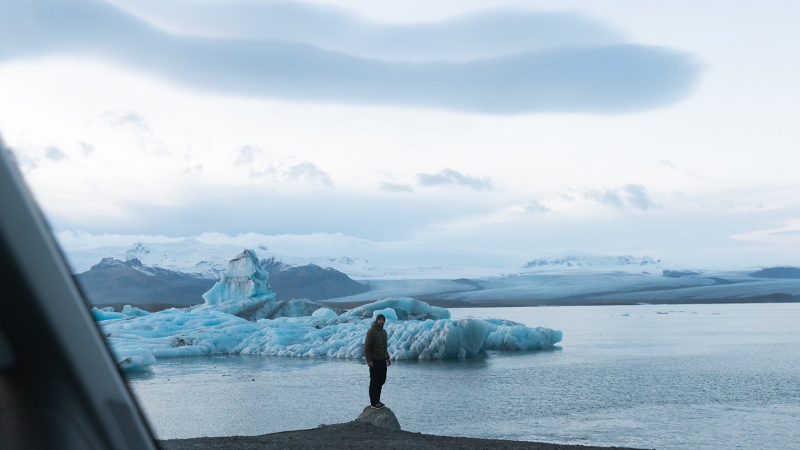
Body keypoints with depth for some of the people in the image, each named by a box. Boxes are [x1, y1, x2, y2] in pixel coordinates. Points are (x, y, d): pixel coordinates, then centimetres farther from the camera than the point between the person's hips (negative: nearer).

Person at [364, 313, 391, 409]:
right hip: (374, 362, -8)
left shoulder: (384, 332, 14)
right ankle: (373, 403, 2)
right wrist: (369, 360, -19)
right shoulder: (371, 331, -12)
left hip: (382, 361, 8)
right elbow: (366, 347, -15)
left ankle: (377, 401, 22)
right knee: (374, 382, -3)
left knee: (381, 381, 12)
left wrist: (387, 358, 18)